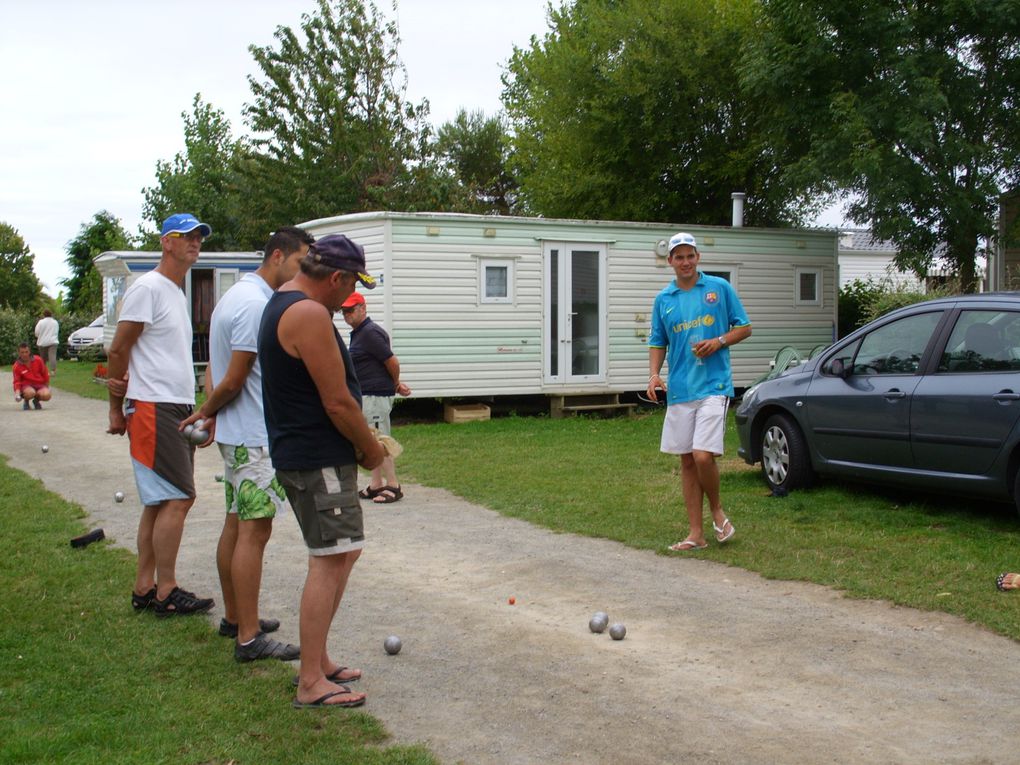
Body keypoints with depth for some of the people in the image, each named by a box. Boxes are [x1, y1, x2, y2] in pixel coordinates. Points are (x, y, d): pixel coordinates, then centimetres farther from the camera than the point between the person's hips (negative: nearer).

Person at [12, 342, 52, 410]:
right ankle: (26, 401, 1)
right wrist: (17, 392, -21)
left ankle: (36, 400, 8)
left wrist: (46, 388, 12)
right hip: (26, 385, -2)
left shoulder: (38, 360, -3)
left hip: (39, 384, 2)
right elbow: (17, 381, -2)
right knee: (30, 393, -39)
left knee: (47, 395, -31)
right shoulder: (16, 366, -5)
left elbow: (45, 374, 9)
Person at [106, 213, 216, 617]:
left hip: (178, 409, 9)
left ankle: (145, 588, 16)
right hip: (154, 409, -9)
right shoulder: (148, 288, -9)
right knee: (178, 498, -10)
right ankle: (166, 592, -2)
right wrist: (116, 409, -7)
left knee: (160, 501, 10)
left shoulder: (178, 293, 19)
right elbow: (119, 349, -10)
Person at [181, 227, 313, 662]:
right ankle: (248, 638, -4)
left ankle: (234, 618, 27)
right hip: (256, 437, -10)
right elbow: (233, 381, -17)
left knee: (236, 526, 16)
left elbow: (218, 370, 16)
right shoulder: (257, 303, -18)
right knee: (254, 531, -8)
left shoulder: (237, 296, 15)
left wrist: (207, 415, 5)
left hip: (236, 433, 10)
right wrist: (207, 413, 0)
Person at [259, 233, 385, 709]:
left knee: (340, 555, 17)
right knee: (330, 562, -8)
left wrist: (362, 445, 17)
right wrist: (372, 451, -4)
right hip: (319, 460, -11)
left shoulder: (281, 305, 16)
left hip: (300, 453, 11)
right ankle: (311, 683, -4)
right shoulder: (310, 315, -18)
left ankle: (318, 662, 24)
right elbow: (338, 403, -19)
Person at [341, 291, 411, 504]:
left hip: (375, 395, -11)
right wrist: (397, 385, 12)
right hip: (364, 396, 11)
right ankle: (376, 484, 21)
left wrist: (396, 385, -1)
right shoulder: (358, 333, 16)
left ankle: (393, 485, -2)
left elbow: (392, 362, -17)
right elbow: (388, 364, 20)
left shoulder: (370, 333, -17)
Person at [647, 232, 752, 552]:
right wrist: (654, 374, -2)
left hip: (713, 385, -4)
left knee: (703, 455, -16)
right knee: (687, 461, 6)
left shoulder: (720, 288, 2)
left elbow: (744, 327, 6)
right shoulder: (663, 299, 10)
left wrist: (719, 341, -12)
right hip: (679, 390, 4)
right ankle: (696, 533, 13)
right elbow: (658, 343, 15)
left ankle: (717, 510, 12)